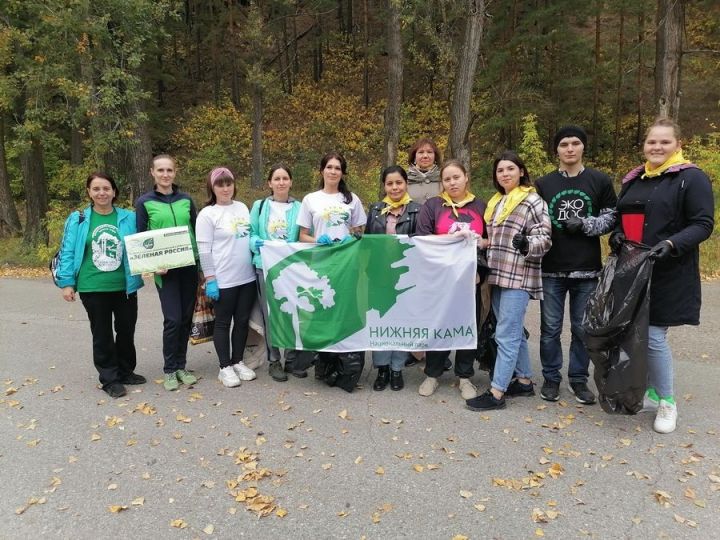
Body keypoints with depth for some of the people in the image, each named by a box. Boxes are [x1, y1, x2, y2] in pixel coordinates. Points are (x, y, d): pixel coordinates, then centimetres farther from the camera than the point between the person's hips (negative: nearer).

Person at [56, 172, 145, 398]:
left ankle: (126, 372, 32)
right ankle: (110, 379, 20)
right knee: (102, 335, 8)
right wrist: (66, 282, -6)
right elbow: (68, 252, -1)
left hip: (124, 286, 2)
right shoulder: (77, 219, -2)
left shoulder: (129, 218, 1)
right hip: (93, 288, -1)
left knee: (126, 331, 14)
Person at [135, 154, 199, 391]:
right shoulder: (144, 202, 0)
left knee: (186, 318, 7)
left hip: (189, 266, 3)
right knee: (173, 319, -8)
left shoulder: (186, 199, 8)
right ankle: (169, 370, 10)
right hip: (165, 269, -3)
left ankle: (181, 366, 21)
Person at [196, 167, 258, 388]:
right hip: (223, 280, -5)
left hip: (247, 276, 6)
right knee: (223, 323, 6)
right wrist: (210, 280, -14)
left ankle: (238, 361, 27)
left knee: (242, 321, 12)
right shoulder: (207, 214, -8)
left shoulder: (242, 207, 10)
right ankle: (225, 367, 18)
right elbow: (204, 250, -11)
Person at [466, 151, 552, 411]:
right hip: (498, 276, 8)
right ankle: (524, 380, 27)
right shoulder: (495, 203, 17)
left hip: (518, 278, -8)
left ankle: (496, 393, -3)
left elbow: (544, 238, -13)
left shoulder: (533, 201, -6)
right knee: (515, 332, 15)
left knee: (506, 335, -7)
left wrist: (526, 244, -32)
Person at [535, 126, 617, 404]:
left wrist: (584, 223, -12)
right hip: (551, 269, 0)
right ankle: (551, 378, 22)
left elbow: (612, 218, 5)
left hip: (587, 269, 0)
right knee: (550, 328, 7)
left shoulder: (600, 181, 4)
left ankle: (579, 378, 25)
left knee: (583, 328, 10)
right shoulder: (543, 184, 5)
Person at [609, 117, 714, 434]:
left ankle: (667, 402, 13)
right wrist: (616, 235, 1)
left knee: (653, 336, -7)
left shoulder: (691, 178, -5)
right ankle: (650, 392, 28)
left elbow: (703, 224, -9)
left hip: (668, 275, -6)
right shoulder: (633, 179, 15)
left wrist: (671, 244, -24)